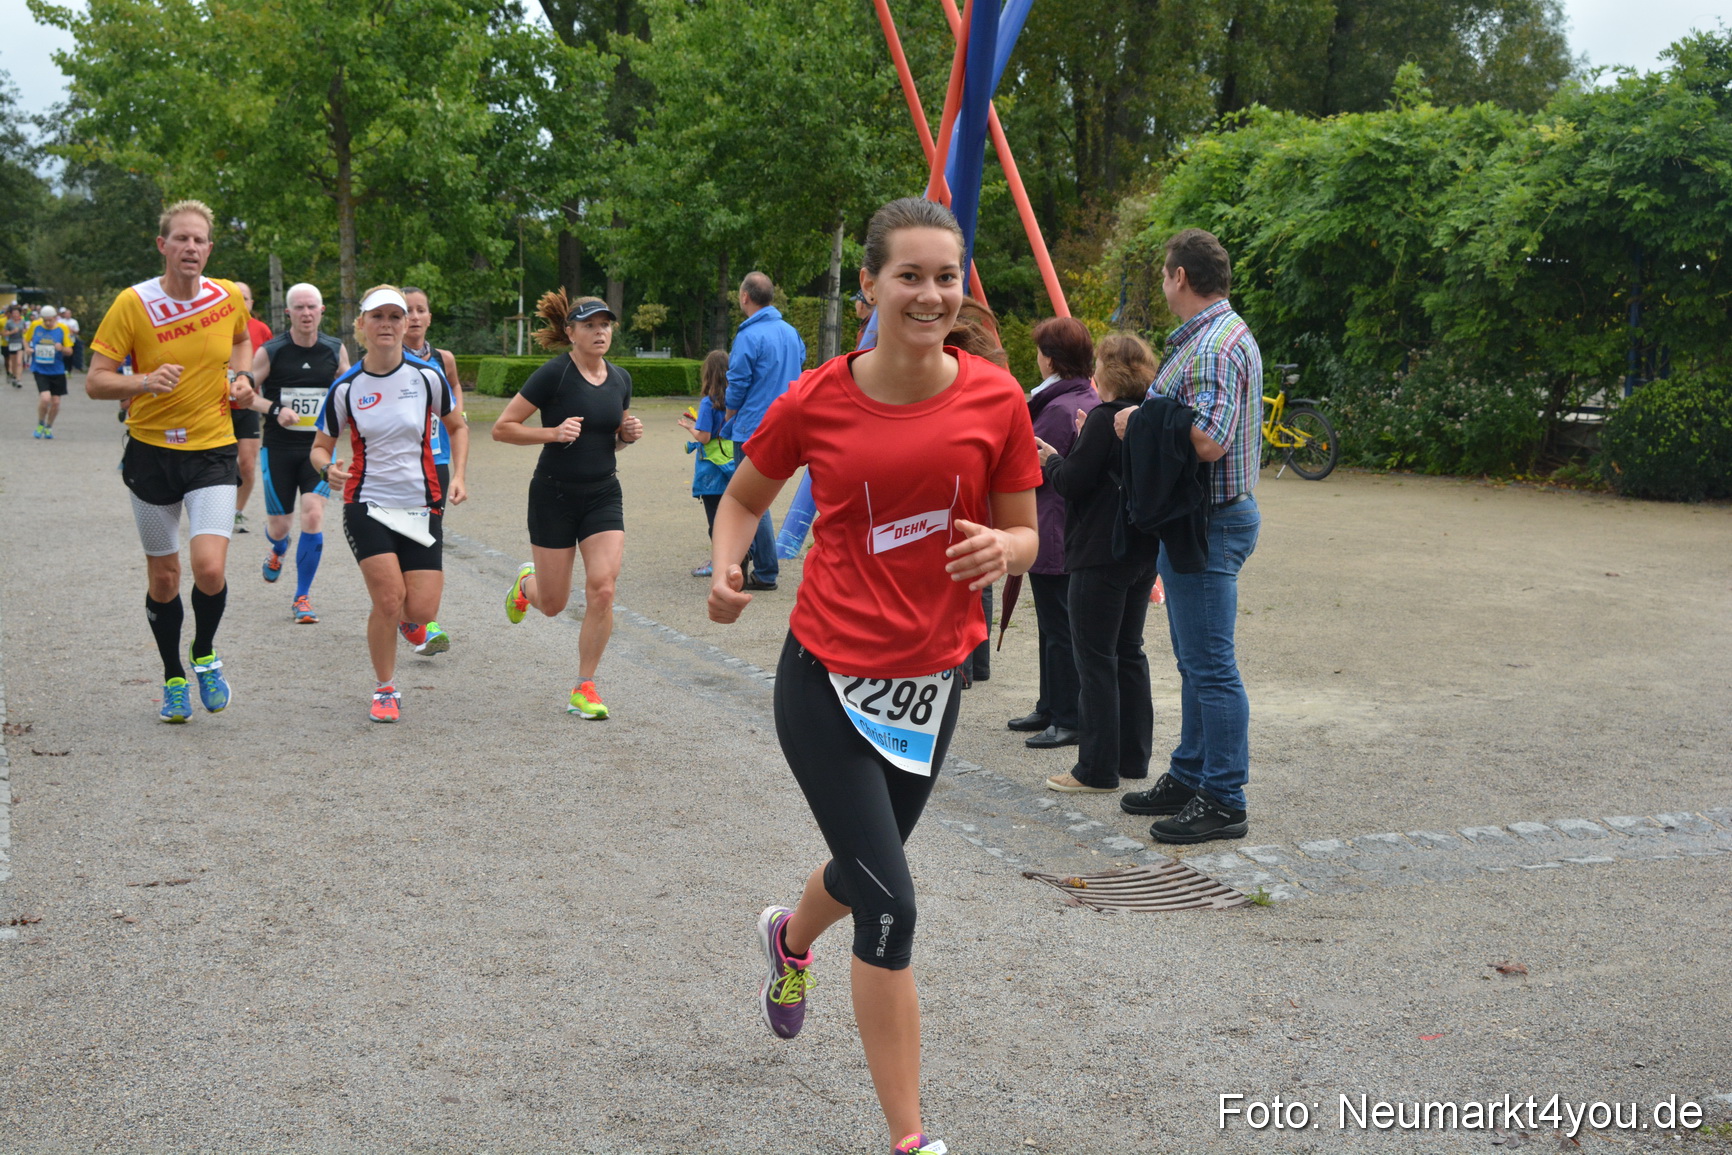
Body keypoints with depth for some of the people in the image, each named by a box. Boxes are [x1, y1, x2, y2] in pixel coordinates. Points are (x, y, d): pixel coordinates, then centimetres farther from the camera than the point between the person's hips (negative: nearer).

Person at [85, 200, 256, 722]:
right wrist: (144, 381, -28)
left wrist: (241, 376, 3)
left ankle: (205, 654, 12)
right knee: (163, 576, 9)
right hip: (151, 449, 0)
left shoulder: (229, 297, -1)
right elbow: (95, 382, -9)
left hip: (213, 450, 1)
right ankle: (173, 678, 29)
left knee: (209, 568, -17)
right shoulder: (133, 303, -9)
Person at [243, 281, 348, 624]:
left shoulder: (335, 350, 1)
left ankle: (302, 597, -1)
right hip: (278, 448, 0)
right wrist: (275, 410, -19)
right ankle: (278, 550, 50)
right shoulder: (270, 351, -6)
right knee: (279, 524, 8)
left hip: (318, 447, 1)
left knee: (313, 516, -15)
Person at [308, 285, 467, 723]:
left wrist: (458, 475, 1)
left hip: (422, 505, 1)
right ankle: (385, 690, 7)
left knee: (420, 611, -7)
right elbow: (319, 447, 7)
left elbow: (456, 426, 13)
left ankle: (384, 626, 31)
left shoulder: (427, 376, -3)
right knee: (389, 598, -16)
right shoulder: (346, 388, -3)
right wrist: (329, 467, -16)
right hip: (367, 504, -1)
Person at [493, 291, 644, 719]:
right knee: (553, 603, 5)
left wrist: (629, 434, -2)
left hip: (603, 495, 4)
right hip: (554, 495, -4)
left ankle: (584, 689, 1)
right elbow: (502, 428, -11)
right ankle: (526, 582, 45)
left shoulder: (620, 379, 5)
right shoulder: (554, 374, -13)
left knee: (602, 590, -13)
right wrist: (554, 433, -22)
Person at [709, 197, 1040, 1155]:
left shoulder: (995, 400, -6)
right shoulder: (816, 401, -9)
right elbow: (744, 497, 8)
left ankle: (790, 937, 62)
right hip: (826, 678, -3)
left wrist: (1001, 550, -21)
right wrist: (727, 568, -12)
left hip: (930, 678, 3)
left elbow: (1023, 535, 3)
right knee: (889, 905, -7)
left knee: (868, 868, 24)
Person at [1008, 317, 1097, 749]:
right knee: (1056, 627, 18)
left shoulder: (1059, 409, -20)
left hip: (1054, 536, -10)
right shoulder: (1091, 401, 10)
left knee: (1060, 629, -4)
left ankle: (1069, 721, 2)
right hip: (1079, 532, 10)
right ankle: (1051, 708, 28)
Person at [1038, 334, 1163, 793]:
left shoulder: (1105, 418, -16)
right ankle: (1134, 758, 22)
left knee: (1095, 657, -3)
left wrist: (1051, 458, 2)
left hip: (1102, 553, -9)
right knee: (1129, 651, 16)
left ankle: (1097, 769, 1)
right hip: (1145, 550, 9)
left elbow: (1073, 481, -17)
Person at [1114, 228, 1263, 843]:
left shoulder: (1214, 344, -19)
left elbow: (1208, 440, -30)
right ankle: (1189, 776, 29)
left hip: (1209, 523, -11)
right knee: (1196, 661, 18)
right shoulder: (1213, 335, 16)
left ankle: (1224, 802, 0)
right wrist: (1143, 417, 9)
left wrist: (1140, 424, -16)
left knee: (1211, 665, -6)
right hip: (1196, 520, 11)